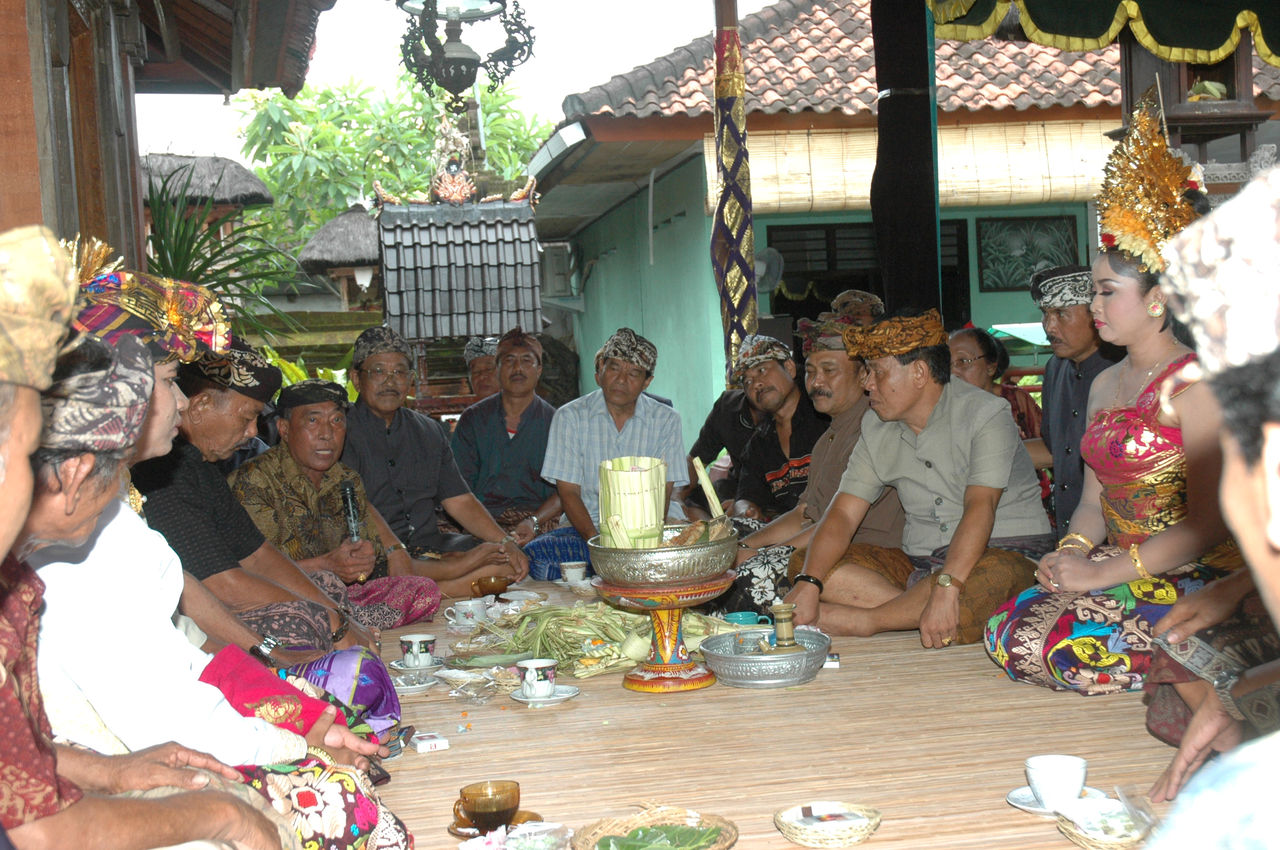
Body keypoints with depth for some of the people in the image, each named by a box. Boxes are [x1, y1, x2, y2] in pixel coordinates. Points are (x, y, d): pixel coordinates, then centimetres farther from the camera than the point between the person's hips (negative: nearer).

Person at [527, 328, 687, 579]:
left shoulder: (665, 420, 4)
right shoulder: (570, 417, 2)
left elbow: (662, 493, -1)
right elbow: (568, 492, -3)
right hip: (585, 529, 0)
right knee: (535, 553, -31)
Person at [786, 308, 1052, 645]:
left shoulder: (985, 414, -11)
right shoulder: (876, 428, 7)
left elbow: (979, 509, -24)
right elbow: (842, 515, 0)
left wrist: (945, 589, -38)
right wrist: (807, 583, -17)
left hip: (1004, 551, -5)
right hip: (919, 560, 5)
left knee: (985, 579, -42)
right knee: (803, 562, -12)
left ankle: (859, 620, -23)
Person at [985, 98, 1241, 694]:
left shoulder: (1196, 385, -11)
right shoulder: (1104, 385, 15)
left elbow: (1209, 521, -17)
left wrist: (1105, 572, -20)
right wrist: (1072, 551, -5)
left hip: (1191, 579, -8)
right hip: (1120, 571, 8)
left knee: (1069, 644, -27)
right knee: (1006, 632, -11)